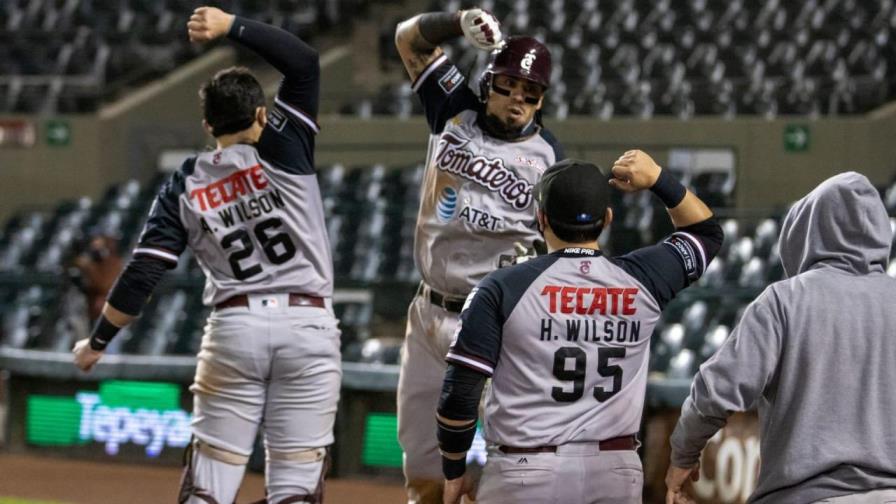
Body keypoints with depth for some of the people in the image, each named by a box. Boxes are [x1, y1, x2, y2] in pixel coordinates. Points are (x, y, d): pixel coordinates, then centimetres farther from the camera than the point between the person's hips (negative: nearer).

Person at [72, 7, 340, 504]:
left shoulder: (184, 187, 4)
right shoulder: (281, 151, -1)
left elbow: (142, 273, 0)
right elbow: (304, 62, 0)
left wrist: (98, 341, 10)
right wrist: (232, 26, -2)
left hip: (234, 325, 1)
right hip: (308, 324, -1)